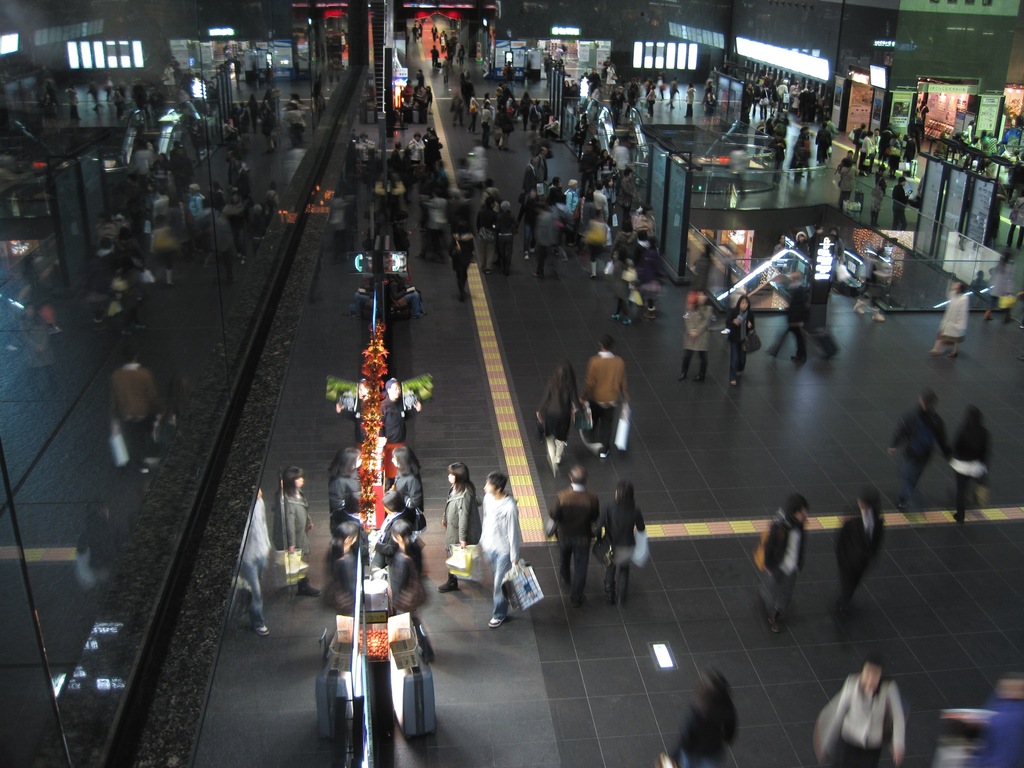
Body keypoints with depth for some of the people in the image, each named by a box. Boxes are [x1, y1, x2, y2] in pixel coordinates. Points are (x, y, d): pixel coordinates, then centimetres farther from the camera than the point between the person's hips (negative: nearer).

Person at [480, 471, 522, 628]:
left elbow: (513, 533, -22)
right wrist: (483, 539, 17)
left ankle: (499, 614, 27)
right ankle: (502, 604, 51)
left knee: (500, 583, 7)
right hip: (490, 546, 7)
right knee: (497, 578, 26)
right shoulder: (488, 498, -9)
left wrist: (514, 557, -15)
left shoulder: (510, 507, -31)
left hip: (504, 549, -7)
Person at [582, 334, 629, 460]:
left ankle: (596, 442, 36)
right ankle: (604, 449, 25)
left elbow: (589, 383, -17)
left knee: (593, 421, 24)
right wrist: (625, 397, 11)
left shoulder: (594, 361, -23)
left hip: (595, 398, -2)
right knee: (607, 424, 18)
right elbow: (622, 382, -3)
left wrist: (584, 397, -3)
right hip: (611, 399, 2)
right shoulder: (619, 362, -14)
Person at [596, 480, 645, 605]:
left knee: (610, 569, 28)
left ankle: (610, 597, 42)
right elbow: (641, 528, -10)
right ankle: (621, 597, 39)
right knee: (624, 569, 31)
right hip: (627, 547, 1)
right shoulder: (635, 511, -24)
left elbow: (599, 526, -25)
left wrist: (599, 539, -4)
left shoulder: (608, 509, -29)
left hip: (610, 546, 0)